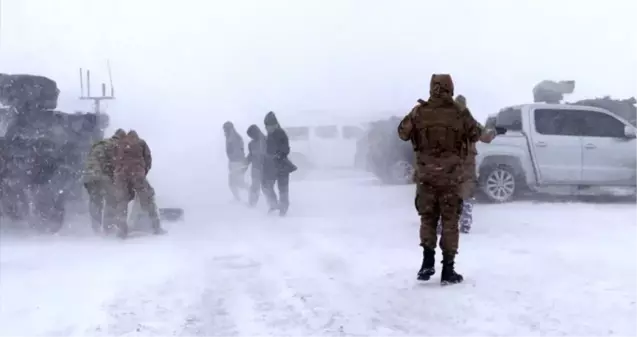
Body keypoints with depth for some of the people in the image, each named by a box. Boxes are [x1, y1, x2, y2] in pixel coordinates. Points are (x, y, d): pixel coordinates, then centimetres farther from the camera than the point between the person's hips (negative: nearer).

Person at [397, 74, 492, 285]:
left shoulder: (419, 112, -3)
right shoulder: (460, 113, -4)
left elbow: (403, 133, 8)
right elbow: (475, 135, 8)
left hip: (426, 174, 1)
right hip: (451, 175, -1)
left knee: (427, 218, 16)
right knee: (450, 221, 5)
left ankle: (428, 262, 7)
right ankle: (448, 270, 6)